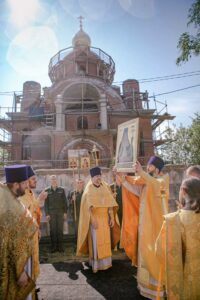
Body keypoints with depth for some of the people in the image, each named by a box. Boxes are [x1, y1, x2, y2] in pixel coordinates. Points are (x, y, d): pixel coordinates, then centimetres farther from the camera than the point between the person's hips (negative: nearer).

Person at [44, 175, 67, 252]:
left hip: (60, 212, 1)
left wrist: (65, 212, -1)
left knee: (60, 229, 4)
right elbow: (46, 203, 2)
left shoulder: (61, 190, 3)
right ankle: (53, 247, 13)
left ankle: (60, 246, 13)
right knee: (53, 230, 2)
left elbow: (64, 201, 4)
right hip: (51, 213, 0)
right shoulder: (47, 190, 2)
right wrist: (47, 214, -3)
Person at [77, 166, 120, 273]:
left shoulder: (105, 187, 4)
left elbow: (110, 203, 4)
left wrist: (112, 217, 0)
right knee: (96, 241, 1)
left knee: (105, 241, 10)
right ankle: (95, 264, 13)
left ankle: (105, 262, 23)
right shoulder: (89, 189, -8)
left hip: (105, 218, 4)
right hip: (95, 218, -4)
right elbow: (88, 206, -12)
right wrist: (93, 220, -18)